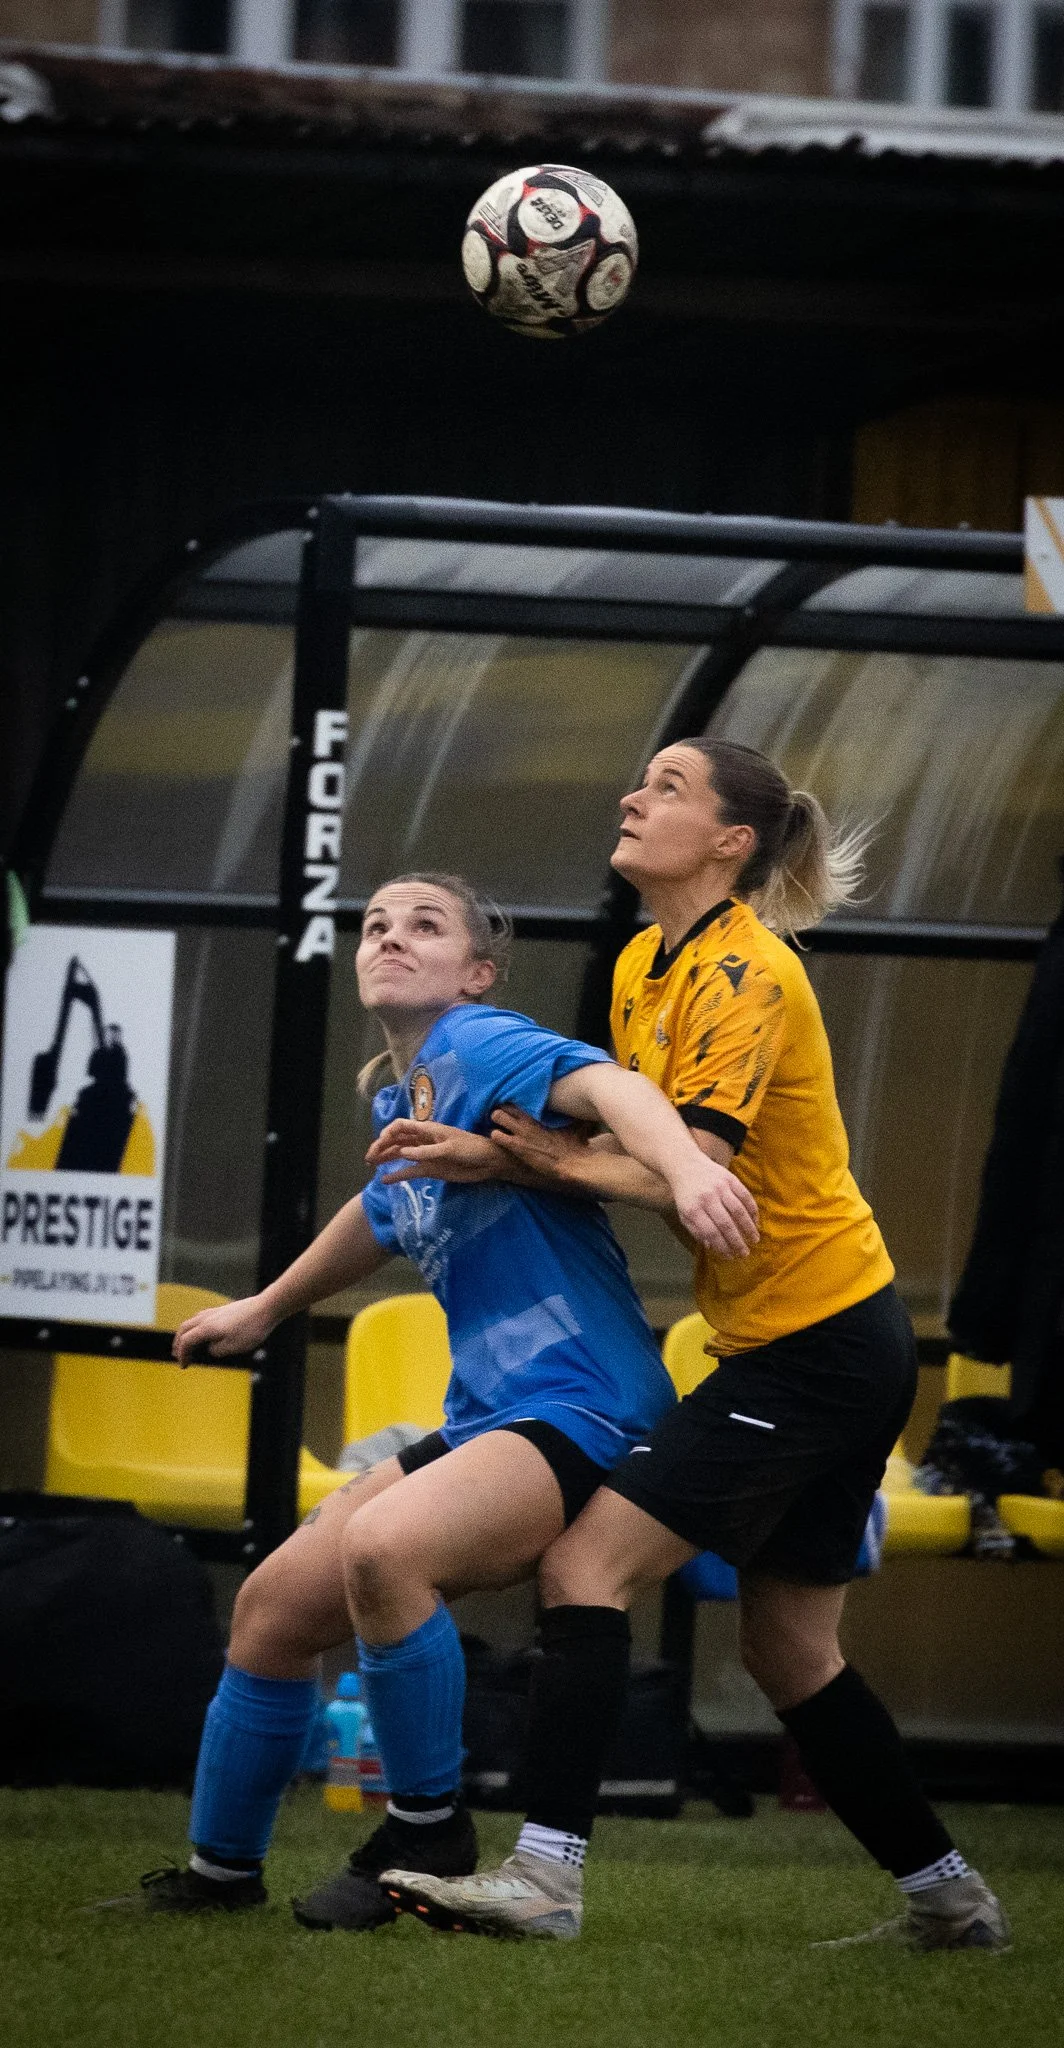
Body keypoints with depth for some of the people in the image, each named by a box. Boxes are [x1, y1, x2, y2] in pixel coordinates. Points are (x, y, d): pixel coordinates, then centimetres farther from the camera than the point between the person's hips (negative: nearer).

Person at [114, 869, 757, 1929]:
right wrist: (265, 1308, 54)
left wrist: (687, 1168, -52)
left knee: (382, 1549, -33)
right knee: (275, 1605, 9)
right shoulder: (397, 1101, 16)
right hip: (487, 1425, 10)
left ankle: (429, 1832, -15)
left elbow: (607, 1085, -31)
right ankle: (220, 1870, 27)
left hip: (580, 1411, -9)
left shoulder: (478, 1047, -11)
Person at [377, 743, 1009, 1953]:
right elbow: (639, 1145, 13)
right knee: (789, 1652, 14)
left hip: (814, 1343, -10)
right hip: (832, 1343, 10)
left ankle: (546, 1874, -20)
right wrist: (500, 1150, -5)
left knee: (588, 1567, -14)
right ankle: (949, 1899, 22)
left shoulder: (743, 977, -16)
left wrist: (512, 1157, -15)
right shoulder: (645, 967, 12)